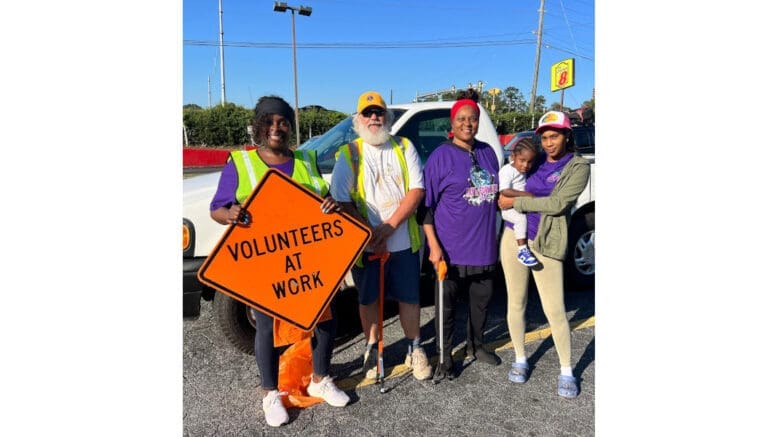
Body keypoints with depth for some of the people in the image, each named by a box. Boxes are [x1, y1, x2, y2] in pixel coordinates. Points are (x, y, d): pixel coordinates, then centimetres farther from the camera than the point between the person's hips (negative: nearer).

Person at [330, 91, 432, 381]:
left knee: (409, 297, 11)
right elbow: (342, 201, -7)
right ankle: (371, 349, 33)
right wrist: (368, 233, -17)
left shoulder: (404, 147, 3)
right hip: (365, 245, -1)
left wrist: (390, 226, -15)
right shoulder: (349, 154, -1)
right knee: (368, 299, 13)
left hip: (404, 242, 1)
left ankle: (414, 349, 30)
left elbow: (417, 190, -5)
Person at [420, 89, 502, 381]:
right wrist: (434, 245, -14)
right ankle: (445, 356, 22)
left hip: (484, 246, 6)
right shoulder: (441, 156, -8)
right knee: (447, 304, 5)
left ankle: (475, 346, 38)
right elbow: (427, 203, -9)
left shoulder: (488, 152, 9)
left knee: (482, 299, 17)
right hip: (451, 248, -5)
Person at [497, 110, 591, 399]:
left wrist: (515, 202, -13)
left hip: (545, 245, -4)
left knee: (555, 311, -2)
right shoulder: (535, 161, 10)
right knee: (516, 303, 10)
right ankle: (520, 360, 28)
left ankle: (567, 372, 17)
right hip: (513, 238, 4)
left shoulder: (578, 166, -3)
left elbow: (558, 203, -15)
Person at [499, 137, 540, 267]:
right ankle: (522, 250, -31)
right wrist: (526, 194, -24)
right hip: (509, 208, -9)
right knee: (521, 218, -31)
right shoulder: (507, 170, -14)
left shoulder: (523, 171, 11)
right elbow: (505, 191, -25)